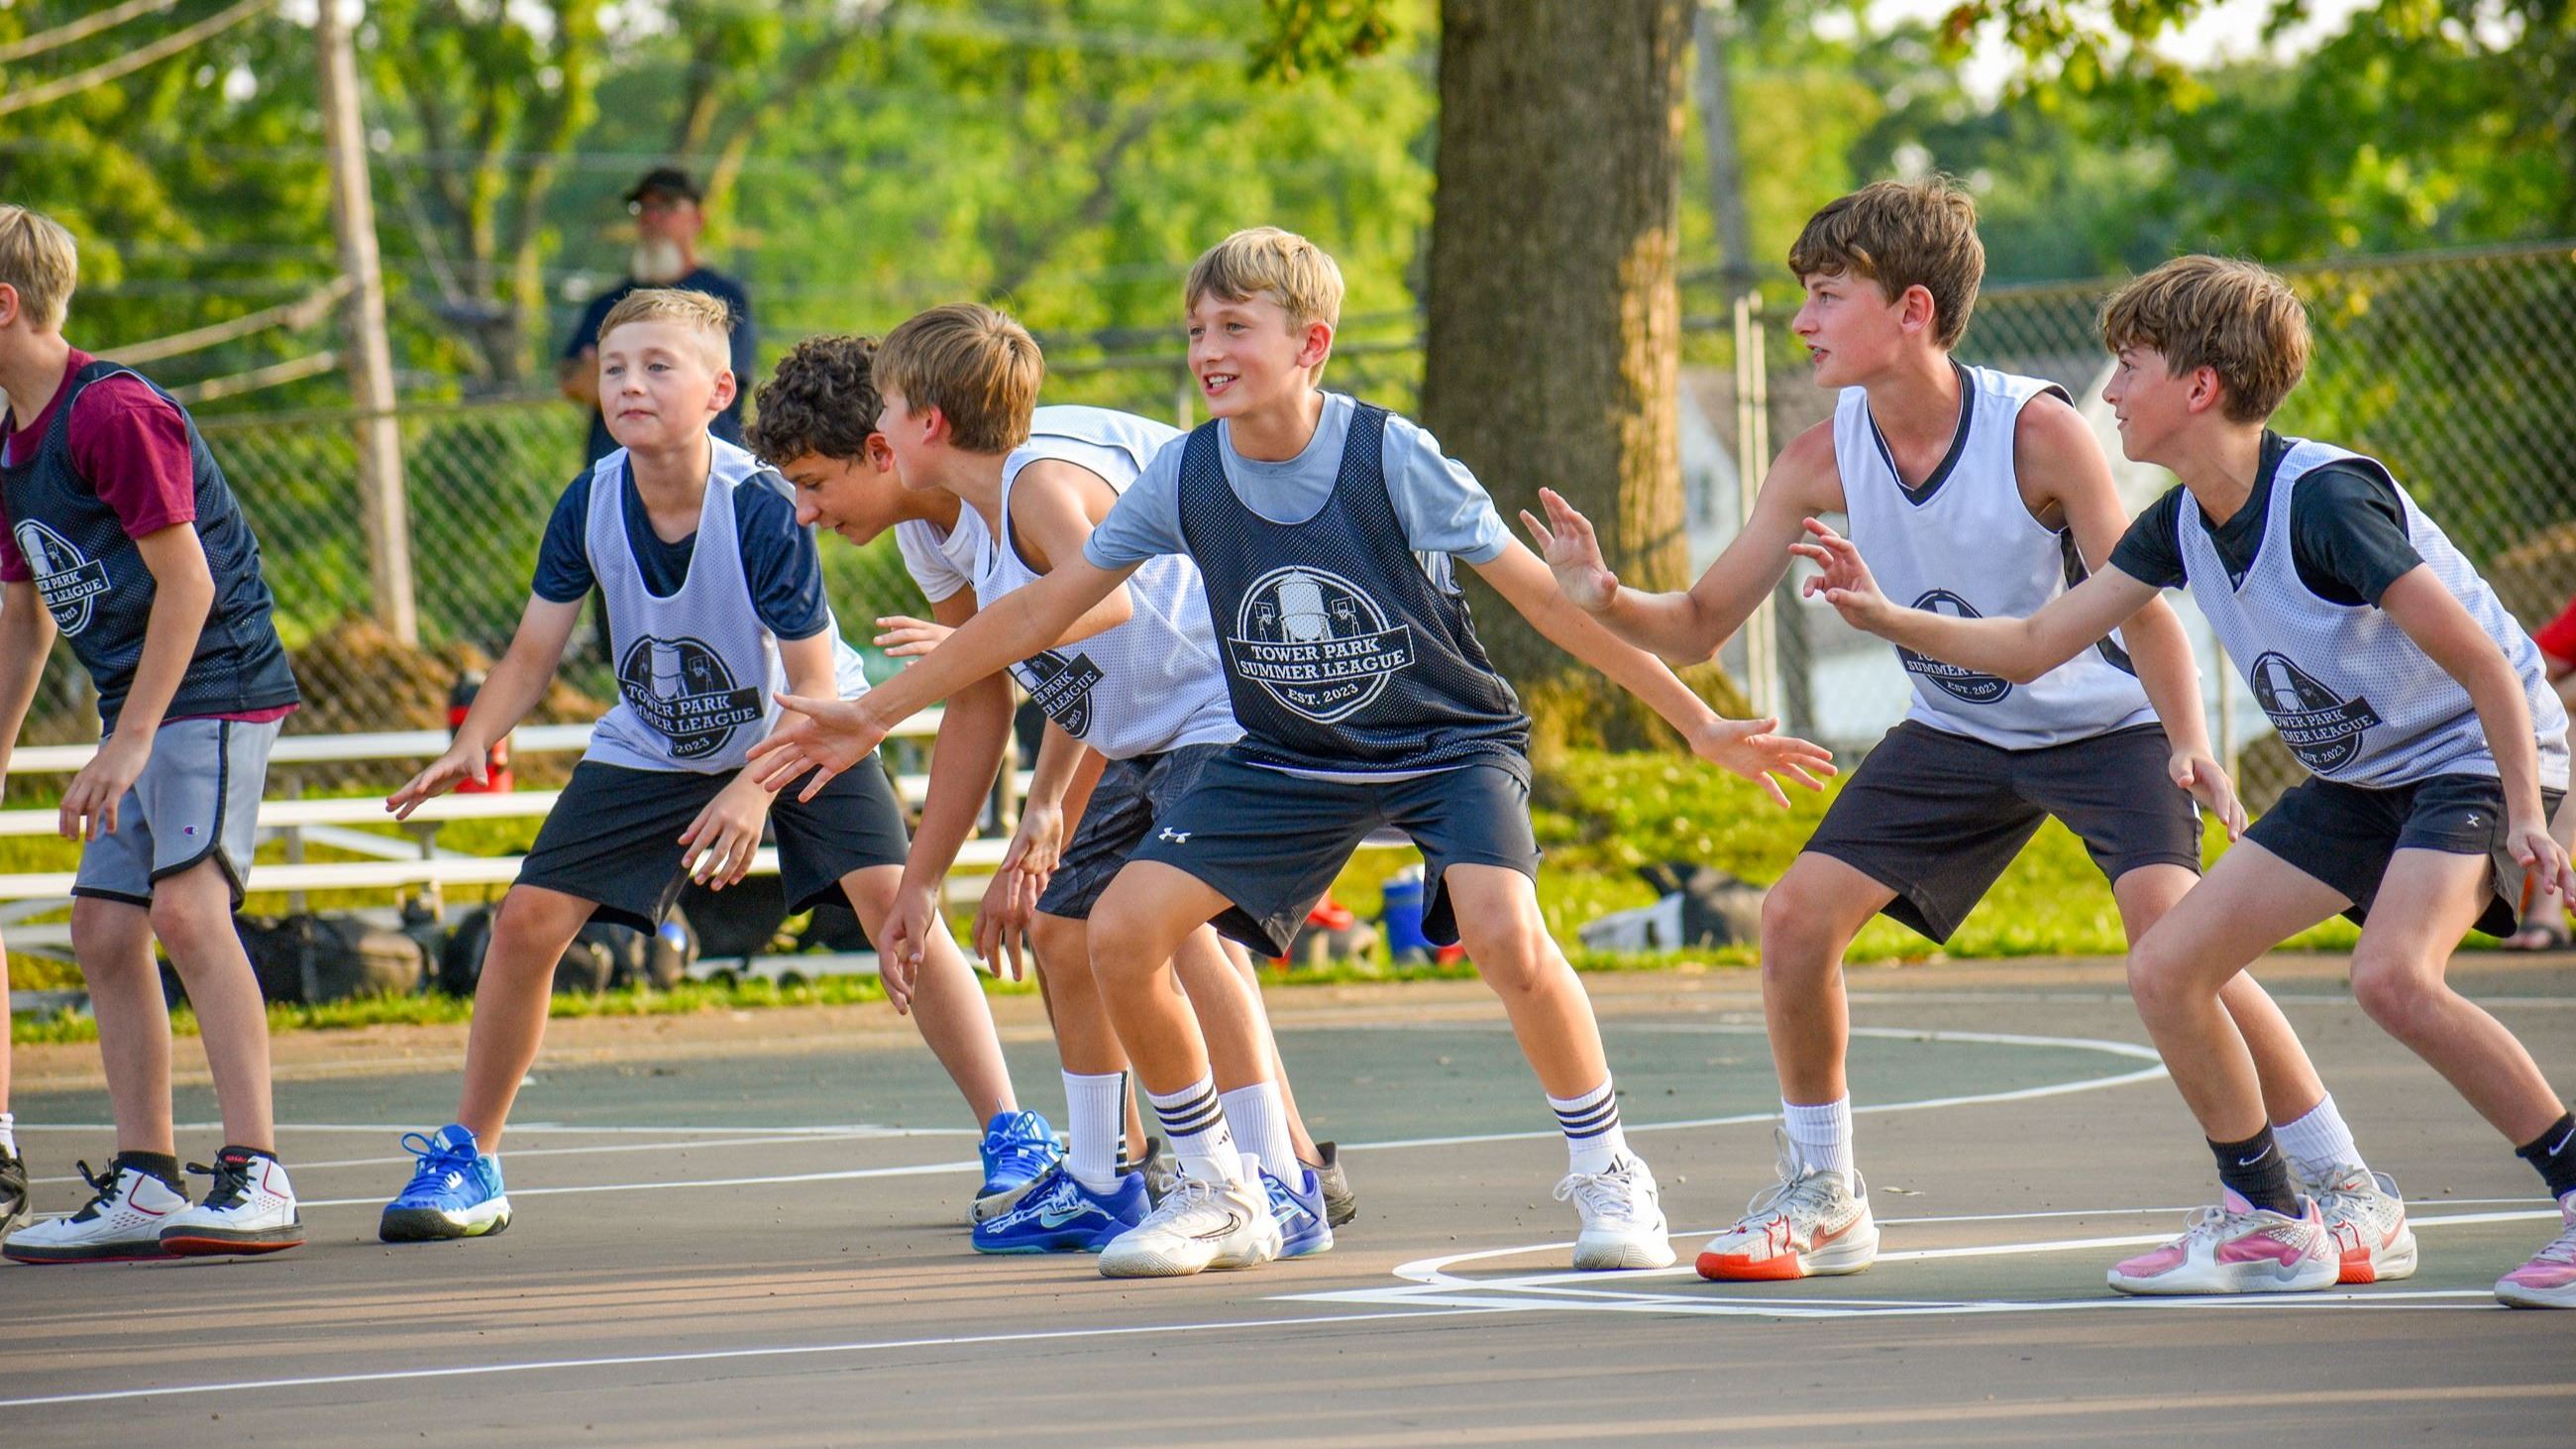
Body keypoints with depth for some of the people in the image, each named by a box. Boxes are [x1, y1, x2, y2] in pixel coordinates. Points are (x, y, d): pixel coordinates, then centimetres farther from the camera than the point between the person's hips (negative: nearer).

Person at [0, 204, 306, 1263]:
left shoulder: (113, 411, -16)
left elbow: (188, 583, -18)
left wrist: (128, 741, -19)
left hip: (216, 687, -10)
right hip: (141, 705, 10)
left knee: (186, 906, -22)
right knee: (105, 928, 6)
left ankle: (257, 1178, -24)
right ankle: (145, 1186, 10)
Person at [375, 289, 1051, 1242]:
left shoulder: (761, 509, -29)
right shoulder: (589, 505, -18)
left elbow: (815, 681, -24)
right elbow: (535, 649, -6)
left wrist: (756, 790, -38)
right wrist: (471, 745, -23)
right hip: (651, 749, 4)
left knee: (891, 898, -24)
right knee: (526, 920, -6)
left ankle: (1012, 1135, -13)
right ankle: (467, 1162, 11)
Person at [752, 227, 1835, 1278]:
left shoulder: (1392, 460, -22)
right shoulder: (1185, 478, -10)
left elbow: (1544, 598, -17)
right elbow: (1040, 611, 0)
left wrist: (1698, 724, -17)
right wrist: (874, 715, 1)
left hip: (1449, 743, -4)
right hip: (1290, 758, 4)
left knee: (1503, 932, -31)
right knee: (1122, 933, -10)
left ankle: (1606, 1176, -8)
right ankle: (1217, 1197, 9)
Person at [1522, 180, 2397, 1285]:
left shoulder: (2037, 430, -27)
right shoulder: (1823, 461, -13)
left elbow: (2136, 602, -23)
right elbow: (1698, 628, -8)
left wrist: (2189, 742, -38)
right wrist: (1606, 602, -28)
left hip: (2101, 722, -5)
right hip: (1956, 733, 5)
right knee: (1798, 915, -7)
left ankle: (2349, 1191, -14)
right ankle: (1821, 1200, 13)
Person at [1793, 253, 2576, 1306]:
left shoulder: (2326, 498, -26)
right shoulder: (2182, 523, -1)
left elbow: (2484, 665, -24)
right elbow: (2033, 645, 6)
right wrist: (1888, 618, -6)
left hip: (2475, 751, -9)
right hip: (2355, 777, 9)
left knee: (2393, 975, -32)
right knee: (2165, 971, 0)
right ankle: (2266, 1223, 13)